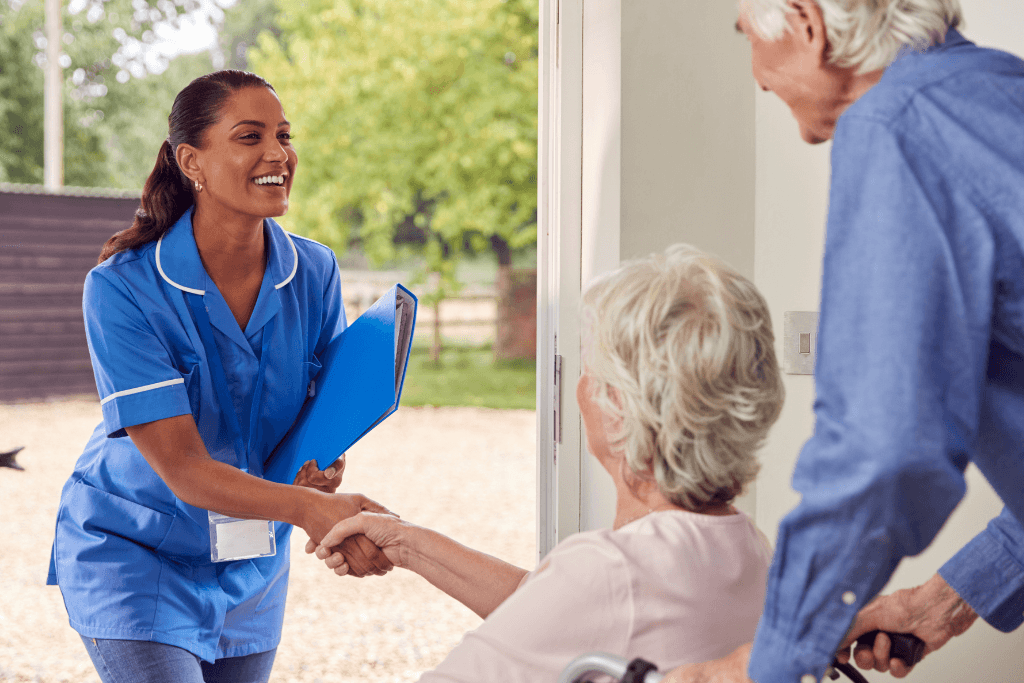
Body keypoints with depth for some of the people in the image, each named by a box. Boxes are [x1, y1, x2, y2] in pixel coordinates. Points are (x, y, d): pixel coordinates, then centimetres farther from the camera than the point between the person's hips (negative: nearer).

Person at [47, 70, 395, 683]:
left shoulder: (315, 272, -9)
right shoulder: (121, 289, -22)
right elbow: (182, 468, -26)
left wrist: (325, 465, -20)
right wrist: (308, 507, -41)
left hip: (252, 567, 5)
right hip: (133, 557, -5)